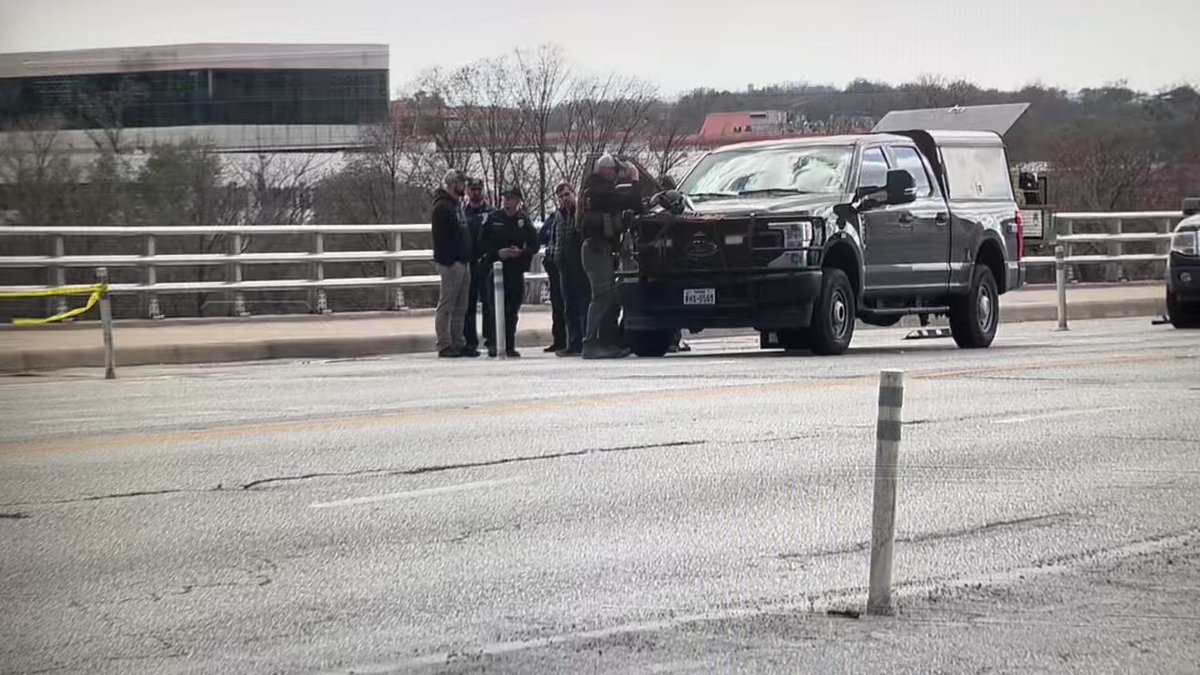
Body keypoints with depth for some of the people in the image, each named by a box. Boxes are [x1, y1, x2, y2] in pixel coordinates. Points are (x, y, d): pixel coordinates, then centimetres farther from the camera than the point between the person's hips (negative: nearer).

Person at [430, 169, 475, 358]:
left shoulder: (456, 205, 20)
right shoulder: (442, 207, -10)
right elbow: (440, 237, -17)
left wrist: (468, 258, 18)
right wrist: (448, 261, -22)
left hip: (462, 262, 10)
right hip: (450, 263, -10)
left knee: (460, 307, 10)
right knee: (446, 306, -6)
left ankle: (458, 343, 14)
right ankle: (444, 345, -5)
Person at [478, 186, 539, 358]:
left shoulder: (524, 221, 5)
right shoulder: (494, 218, 4)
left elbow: (534, 245, 6)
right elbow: (482, 242, 3)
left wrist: (521, 252, -12)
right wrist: (497, 253, -12)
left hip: (516, 270, 1)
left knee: (513, 309, 4)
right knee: (495, 307, -8)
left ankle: (510, 345, 11)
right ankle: (493, 343, -2)